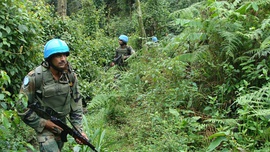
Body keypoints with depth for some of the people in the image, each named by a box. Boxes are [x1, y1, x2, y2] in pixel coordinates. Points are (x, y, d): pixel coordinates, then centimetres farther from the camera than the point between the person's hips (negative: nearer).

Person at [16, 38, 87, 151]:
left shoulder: (71, 75, -10)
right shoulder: (35, 77, -23)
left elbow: (76, 102, -2)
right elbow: (22, 106, -16)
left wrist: (79, 129, -7)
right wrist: (43, 123, -18)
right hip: (43, 123, -5)